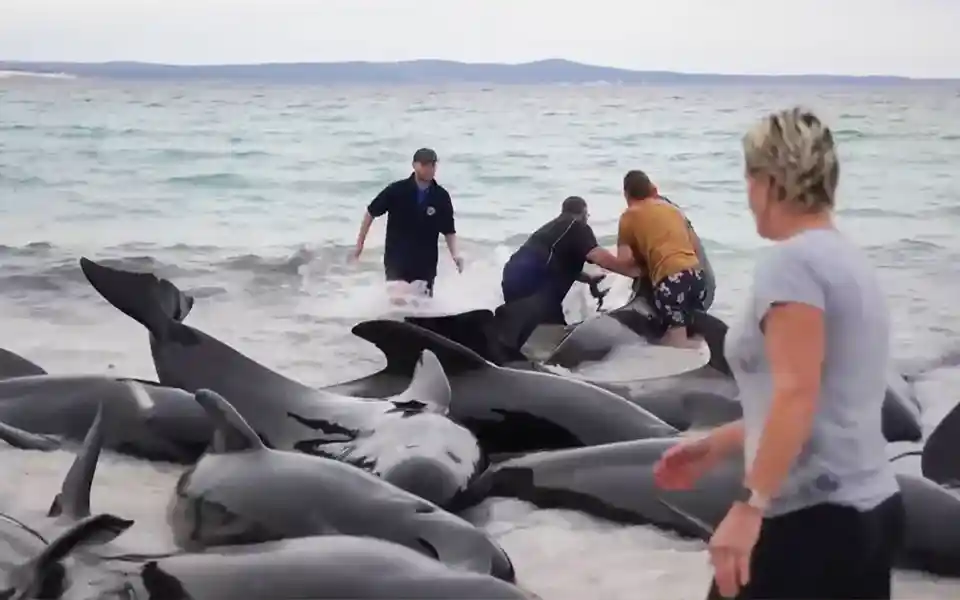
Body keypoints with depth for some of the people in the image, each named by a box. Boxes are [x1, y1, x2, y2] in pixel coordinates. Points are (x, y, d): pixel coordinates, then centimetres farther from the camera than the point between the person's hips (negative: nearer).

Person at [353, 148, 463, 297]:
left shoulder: (441, 197, -6)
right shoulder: (396, 190, -11)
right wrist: (360, 243, 0)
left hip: (425, 264, 2)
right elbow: (371, 213, 0)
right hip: (396, 261, -2)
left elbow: (449, 230, 2)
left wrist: (454, 254, -15)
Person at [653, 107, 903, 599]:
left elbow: (796, 394, -22)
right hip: (870, 510, 9)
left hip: (813, 516, -9)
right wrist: (715, 446, 25)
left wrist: (749, 505, -24)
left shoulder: (790, 260, -13)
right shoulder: (848, 261, 16)